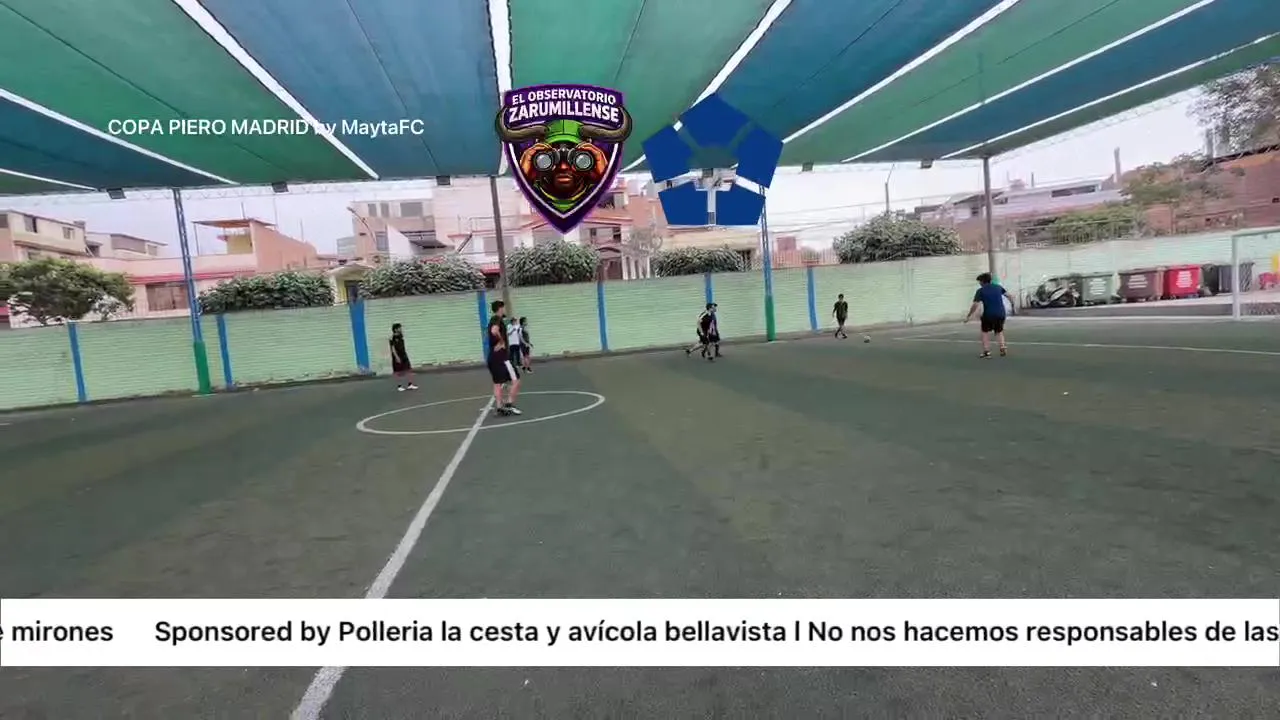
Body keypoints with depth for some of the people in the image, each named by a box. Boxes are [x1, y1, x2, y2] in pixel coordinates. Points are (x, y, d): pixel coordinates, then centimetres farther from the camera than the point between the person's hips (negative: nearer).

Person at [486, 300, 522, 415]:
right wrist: (502, 342, -21)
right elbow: (494, 331, -33)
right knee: (515, 380, -5)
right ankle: (509, 405, -7)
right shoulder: (497, 319, -11)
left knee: (498, 383, 10)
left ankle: (499, 407, 10)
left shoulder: (494, 320, 18)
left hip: (493, 357, 10)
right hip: (501, 356, -10)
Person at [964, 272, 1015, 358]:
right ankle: (1003, 347, 6)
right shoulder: (998, 287, 9)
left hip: (988, 315, -4)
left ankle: (986, 352, 2)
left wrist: (968, 316, -7)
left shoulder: (980, 291, -4)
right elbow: (1009, 296, 9)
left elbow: (975, 305, -11)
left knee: (985, 332, 10)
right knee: (999, 332, 21)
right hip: (1001, 314, 4)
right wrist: (1012, 305, 22)